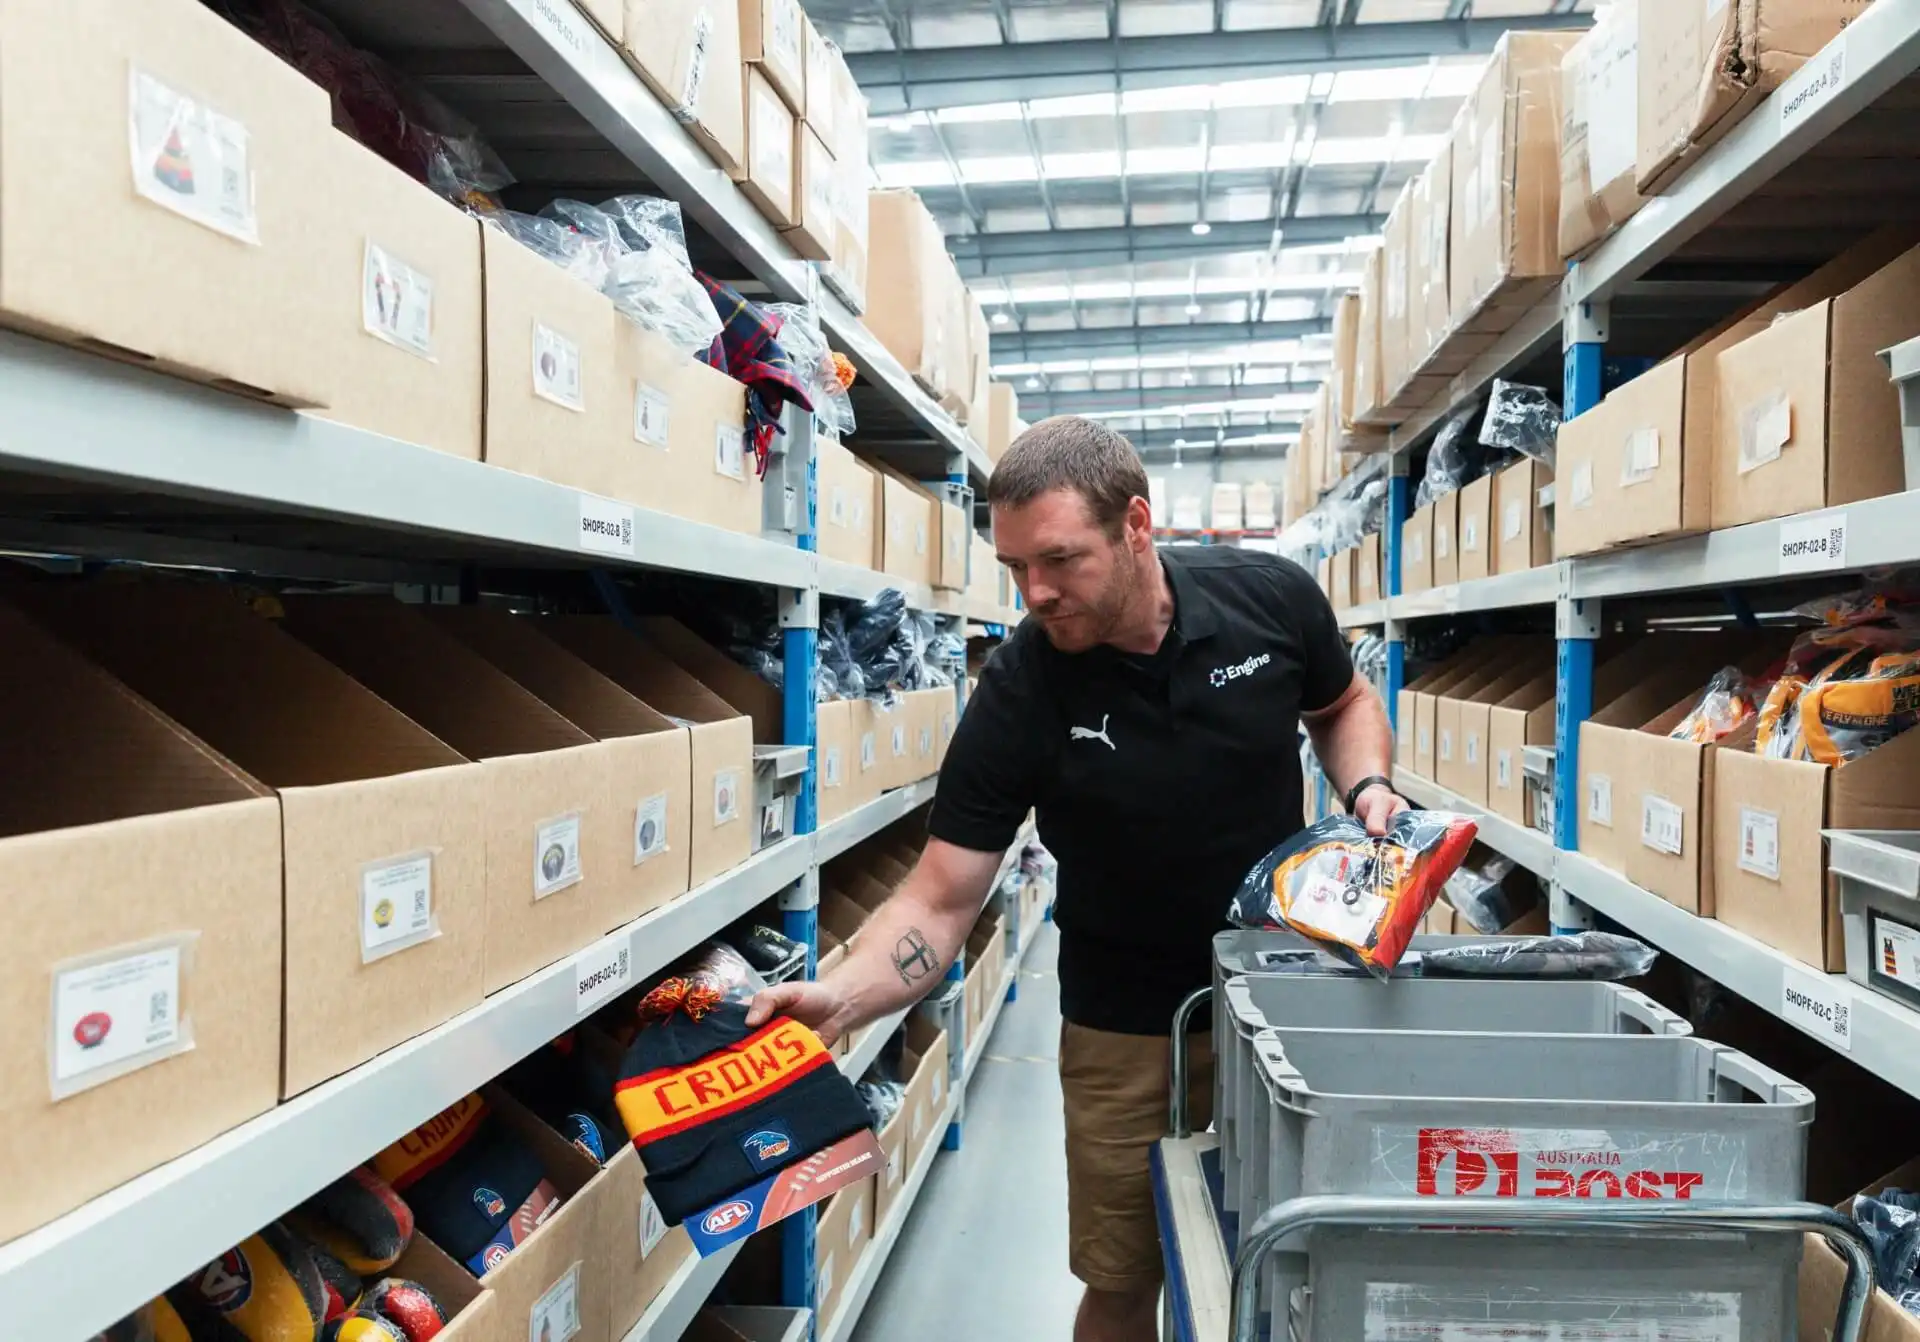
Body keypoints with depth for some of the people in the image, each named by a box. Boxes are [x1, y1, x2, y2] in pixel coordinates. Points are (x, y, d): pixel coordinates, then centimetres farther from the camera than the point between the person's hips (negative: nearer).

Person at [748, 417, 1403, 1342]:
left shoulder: (1272, 598, -14)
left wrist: (1365, 785, -12)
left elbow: (1343, 705, 8)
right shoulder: (1018, 693, -20)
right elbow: (941, 897, -19)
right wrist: (840, 996, -36)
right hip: (1124, 1026, -1)